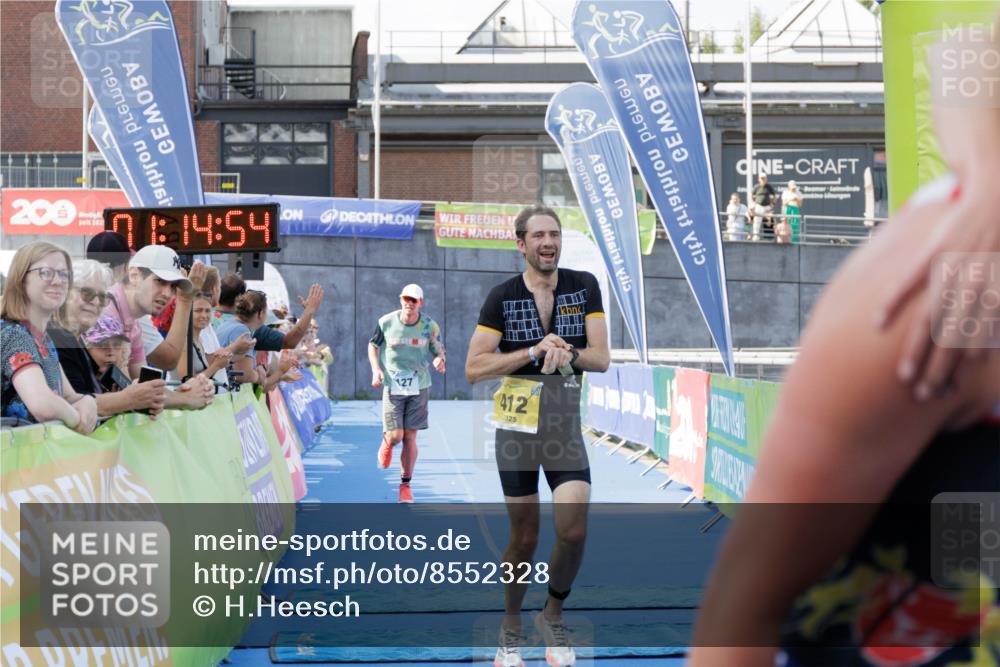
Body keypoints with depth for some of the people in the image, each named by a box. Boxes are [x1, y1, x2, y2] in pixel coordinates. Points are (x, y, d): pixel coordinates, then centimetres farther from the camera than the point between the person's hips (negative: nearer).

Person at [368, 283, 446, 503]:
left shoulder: (430, 326, -5)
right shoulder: (386, 322, -6)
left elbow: (438, 352, 5)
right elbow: (373, 346, 9)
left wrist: (439, 361, -19)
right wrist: (376, 369, -5)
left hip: (419, 387, 1)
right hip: (393, 386, -1)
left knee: (410, 437, 3)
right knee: (395, 436, -8)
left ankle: (405, 484, 16)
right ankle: (386, 443, 31)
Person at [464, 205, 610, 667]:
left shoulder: (584, 286, 2)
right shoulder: (502, 297, -4)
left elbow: (601, 358, -2)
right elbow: (474, 368, -9)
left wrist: (567, 353, -23)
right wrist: (534, 351, -18)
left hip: (566, 427, 1)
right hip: (517, 427, -1)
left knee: (573, 532, -10)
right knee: (524, 538, 5)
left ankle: (553, 616, 16)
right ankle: (510, 629, 26)